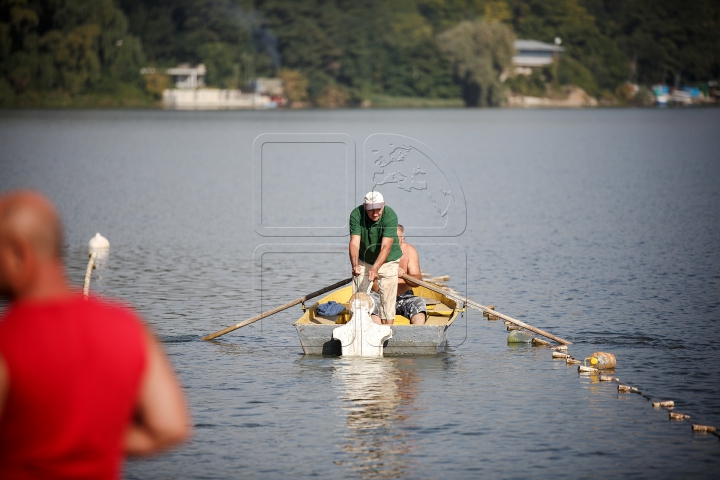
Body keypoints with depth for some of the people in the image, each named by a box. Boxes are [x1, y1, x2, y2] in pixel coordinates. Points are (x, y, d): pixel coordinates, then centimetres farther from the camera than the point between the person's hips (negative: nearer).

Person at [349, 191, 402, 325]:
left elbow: (386, 247, -33)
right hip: (364, 261, 2)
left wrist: (375, 268, -46)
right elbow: (354, 243, -27)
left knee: (387, 298, -6)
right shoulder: (356, 215, -21)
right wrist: (355, 265, -44)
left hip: (388, 260, -2)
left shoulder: (390, 216, -27)